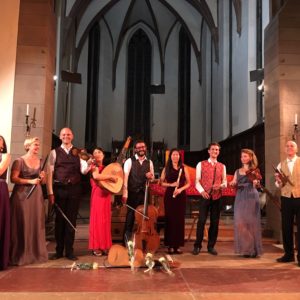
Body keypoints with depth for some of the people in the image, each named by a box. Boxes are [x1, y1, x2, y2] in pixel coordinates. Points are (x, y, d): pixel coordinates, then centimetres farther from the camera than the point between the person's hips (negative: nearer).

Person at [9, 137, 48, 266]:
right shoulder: (19, 161, -4)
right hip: (22, 195, -5)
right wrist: (30, 181, -19)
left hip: (36, 195, 5)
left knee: (36, 224, 5)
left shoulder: (40, 161, 12)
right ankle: (20, 255, 6)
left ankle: (36, 253, 14)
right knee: (22, 225, -3)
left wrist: (43, 177, -4)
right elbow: (13, 178, -13)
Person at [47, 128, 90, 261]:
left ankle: (69, 251, 17)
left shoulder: (78, 152, 9)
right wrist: (50, 192, -8)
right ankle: (59, 250, 20)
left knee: (71, 220, 6)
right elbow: (49, 173, -1)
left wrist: (89, 163, -24)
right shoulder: (54, 152, 4)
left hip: (74, 189, 1)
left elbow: (84, 170, -2)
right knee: (59, 219, 7)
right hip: (59, 189, -1)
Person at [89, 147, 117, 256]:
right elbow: (96, 176, -25)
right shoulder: (94, 166, -4)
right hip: (98, 194, -7)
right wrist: (110, 176, -17)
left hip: (106, 194, 7)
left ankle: (104, 246, 15)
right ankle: (96, 247, 2)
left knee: (106, 220, 8)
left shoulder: (105, 167, 17)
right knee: (97, 220, -4)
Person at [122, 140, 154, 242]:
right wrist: (125, 193, -20)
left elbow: (152, 178, 18)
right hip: (133, 193, -3)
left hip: (144, 192, 4)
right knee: (130, 216, 2)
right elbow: (125, 177, -11)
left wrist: (150, 176, -8)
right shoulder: (129, 161, -2)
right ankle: (127, 239, 14)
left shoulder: (149, 162, 10)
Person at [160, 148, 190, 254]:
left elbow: (188, 183, 6)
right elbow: (161, 183, 4)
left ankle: (178, 245, 9)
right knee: (170, 219, -1)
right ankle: (170, 245, 6)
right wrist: (171, 184, -12)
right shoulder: (166, 169, 5)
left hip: (181, 196, 1)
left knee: (180, 220, 1)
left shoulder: (183, 168, 7)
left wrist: (181, 189, -11)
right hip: (169, 196, -1)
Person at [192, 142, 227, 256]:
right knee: (201, 221, -4)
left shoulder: (222, 166, 11)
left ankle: (211, 246, 20)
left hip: (217, 197, 3)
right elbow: (197, 181, -1)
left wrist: (220, 186, -14)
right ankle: (197, 246, 9)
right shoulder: (201, 164, 4)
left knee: (215, 222, 8)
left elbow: (225, 182, 9)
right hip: (205, 196, -3)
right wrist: (202, 191, -17)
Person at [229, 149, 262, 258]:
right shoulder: (237, 171, 14)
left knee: (251, 222, -3)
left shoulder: (254, 171, 3)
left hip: (251, 197, -4)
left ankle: (253, 249, 6)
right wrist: (232, 184, -13)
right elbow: (234, 184, 9)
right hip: (240, 198, 4)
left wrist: (256, 182, -28)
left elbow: (256, 186, -7)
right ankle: (245, 249, 9)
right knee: (240, 223, 0)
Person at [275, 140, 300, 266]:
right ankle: (289, 254, 18)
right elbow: (278, 185, 11)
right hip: (286, 198, 3)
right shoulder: (281, 165, 11)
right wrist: (279, 181, -10)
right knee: (286, 227, 6)